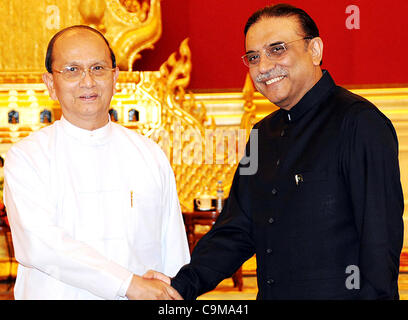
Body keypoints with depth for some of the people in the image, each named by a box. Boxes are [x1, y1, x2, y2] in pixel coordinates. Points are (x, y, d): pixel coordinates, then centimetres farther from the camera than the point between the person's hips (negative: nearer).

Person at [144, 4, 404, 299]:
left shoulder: (359, 122, -12)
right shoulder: (264, 134, 12)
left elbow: (381, 238, -17)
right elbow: (236, 230, 11)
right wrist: (184, 284, -2)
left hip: (338, 294, -7)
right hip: (270, 292, 7)